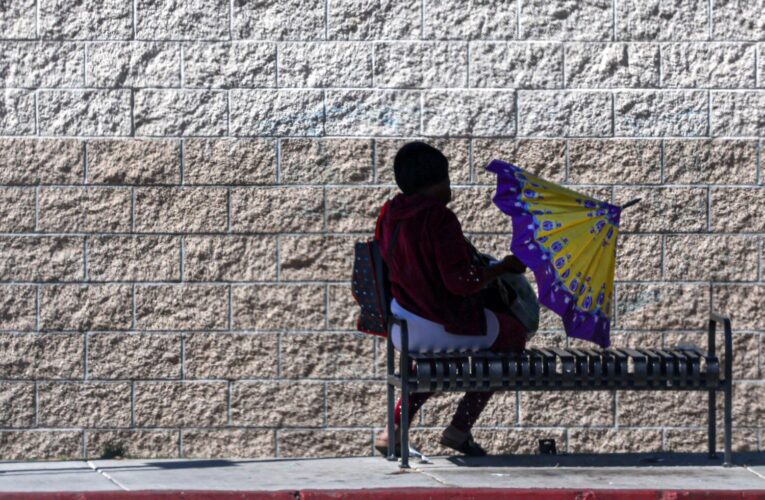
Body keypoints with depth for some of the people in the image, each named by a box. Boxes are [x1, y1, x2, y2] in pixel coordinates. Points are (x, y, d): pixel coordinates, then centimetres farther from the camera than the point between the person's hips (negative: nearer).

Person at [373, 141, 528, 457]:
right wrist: (503, 267, -11)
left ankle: (394, 430, 28)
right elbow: (462, 281, -25)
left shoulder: (390, 214, 2)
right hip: (444, 327, -7)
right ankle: (460, 428, 13)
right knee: (513, 335, 18)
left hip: (400, 329, 7)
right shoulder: (439, 218, -20)